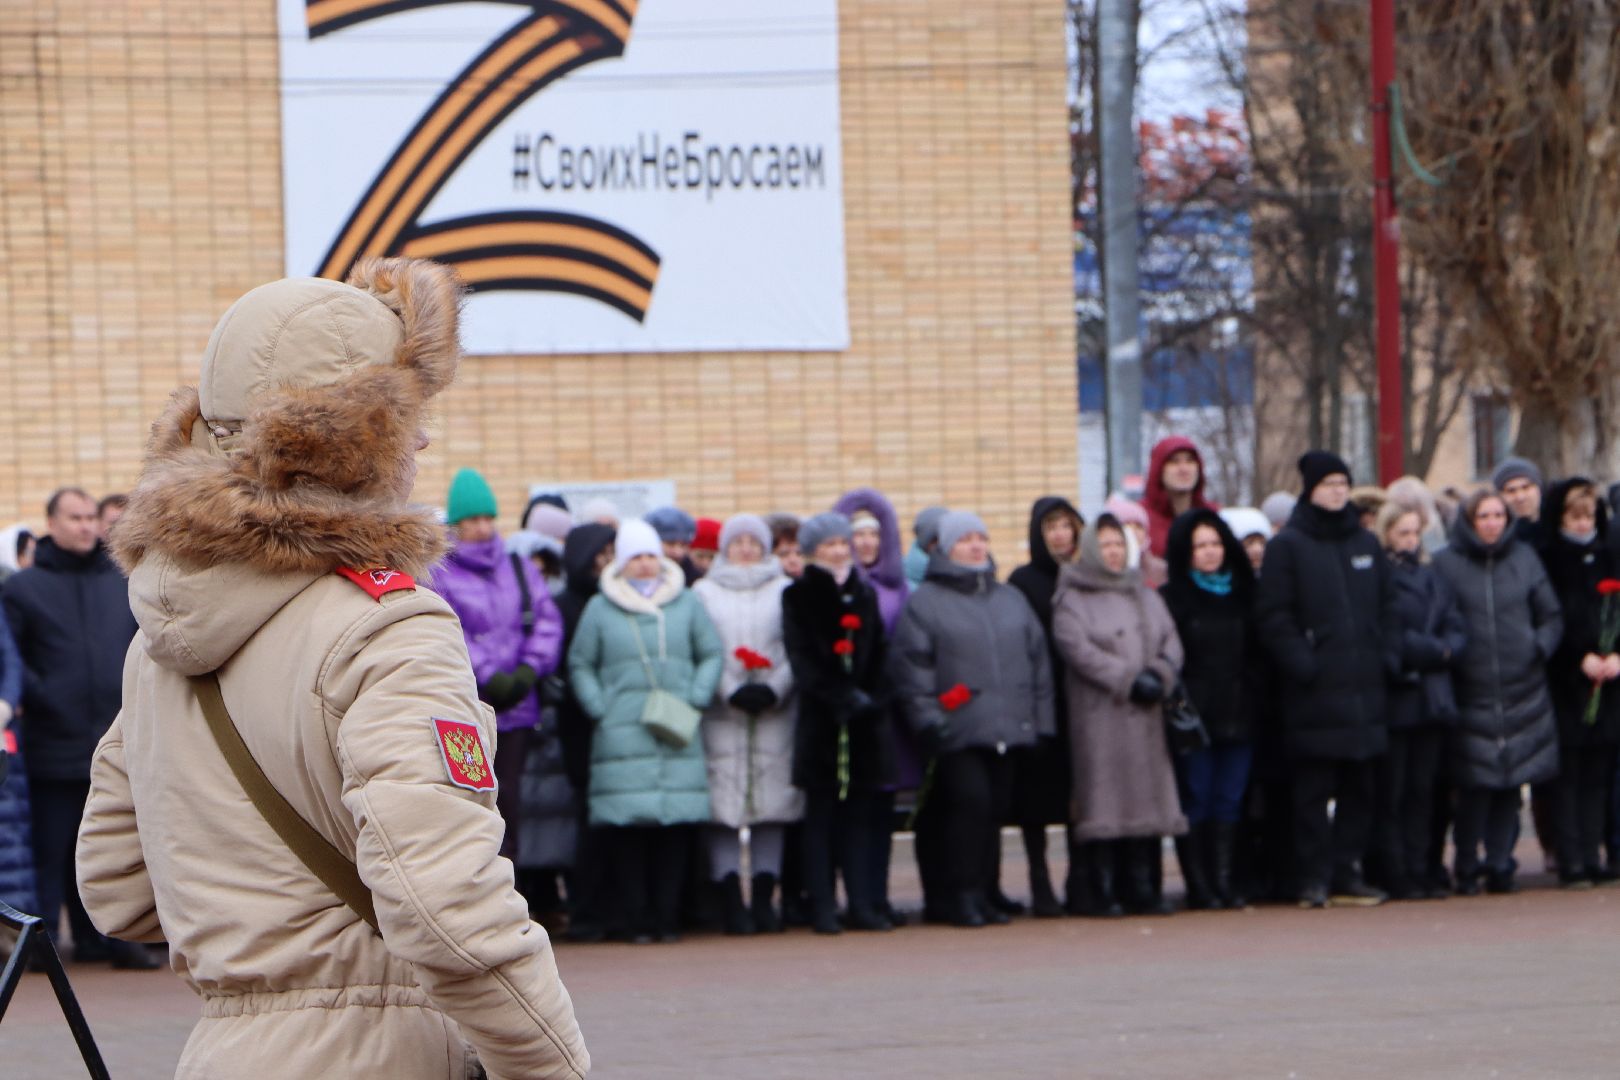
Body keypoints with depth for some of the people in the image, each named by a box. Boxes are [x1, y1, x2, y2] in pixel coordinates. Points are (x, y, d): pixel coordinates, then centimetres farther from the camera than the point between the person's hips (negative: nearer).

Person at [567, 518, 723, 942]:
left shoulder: (686, 604, 11)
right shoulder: (600, 608, 7)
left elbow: (711, 655, 14)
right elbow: (580, 665, 11)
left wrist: (695, 700, 0)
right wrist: (599, 709, -2)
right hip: (621, 737, -1)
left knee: (676, 824, -3)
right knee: (627, 827, -6)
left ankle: (667, 915, 2)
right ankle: (636, 919, -1)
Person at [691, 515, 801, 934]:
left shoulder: (785, 591, 14)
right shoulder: (704, 593, 10)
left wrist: (775, 688, -10)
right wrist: (732, 691, -12)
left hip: (775, 710, 1)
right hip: (721, 712, -1)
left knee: (772, 803, -1)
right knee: (723, 804, -8)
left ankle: (764, 899, 2)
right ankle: (731, 900, -8)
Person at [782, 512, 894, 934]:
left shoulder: (864, 595, 15)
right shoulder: (798, 598, 2)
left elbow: (878, 657, 11)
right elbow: (803, 660, -7)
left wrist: (872, 698, -6)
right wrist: (841, 696, -16)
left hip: (864, 719, 4)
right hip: (820, 719, -4)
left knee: (859, 812, 4)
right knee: (821, 813, -2)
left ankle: (862, 904, 6)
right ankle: (822, 908, -1)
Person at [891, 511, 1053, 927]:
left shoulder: (1010, 599, 19)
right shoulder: (924, 603, 3)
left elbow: (1037, 657, 19)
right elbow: (910, 664, -3)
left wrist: (1041, 720, 12)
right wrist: (928, 717, -12)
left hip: (1009, 730, 5)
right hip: (959, 732, -5)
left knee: (997, 808, 4)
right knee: (971, 799, -17)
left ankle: (984, 894, 12)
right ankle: (963, 894, -9)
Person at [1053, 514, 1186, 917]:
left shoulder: (1145, 596, 20)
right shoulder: (1072, 600, 2)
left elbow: (1171, 641, 12)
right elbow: (1078, 649, -11)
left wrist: (1158, 675, -9)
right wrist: (1129, 680, -15)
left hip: (1146, 716, 5)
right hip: (1099, 715, -5)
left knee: (1147, 800, 2)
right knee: (1105, 802, -7)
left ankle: (1142, 889, 7)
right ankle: (1101, 892, -4)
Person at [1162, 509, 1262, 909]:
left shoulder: (1241, 594, 15)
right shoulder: (1171, 598, 1)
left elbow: (1256, 654, 17)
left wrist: (1255, 699, 6)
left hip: (1237, 717, 4)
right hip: (1195, 718, -4)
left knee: (1229, 801, 3)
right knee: (1195, 801, -3)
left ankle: (1225, 881, 5)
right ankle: (1199, 887, -2)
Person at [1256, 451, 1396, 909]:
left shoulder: (1366, 544, 16)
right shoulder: (1287, 546, 0)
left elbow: (1388, 608, 21)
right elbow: (1273, 615, -5)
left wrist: (1381, 656, 7)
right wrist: (1302, 664, -13)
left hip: (1365, 687, 5)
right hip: (1314, 692, -5)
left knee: (1359, 786, 6)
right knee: (1312, 789, -5)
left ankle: (1347, 873, 12)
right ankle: (1314, 876, -2)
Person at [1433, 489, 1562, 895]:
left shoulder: (1525, 559, 9)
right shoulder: (1446, 564, 1)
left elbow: (1551, 617, 14)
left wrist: (1539, 648, 0)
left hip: (1522, 691, 3)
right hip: (1471, 691, -3)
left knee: (1511, 783, 3)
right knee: (1475, 785, -7)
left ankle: (1500, 863, 13)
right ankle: (1466, 868, 4)